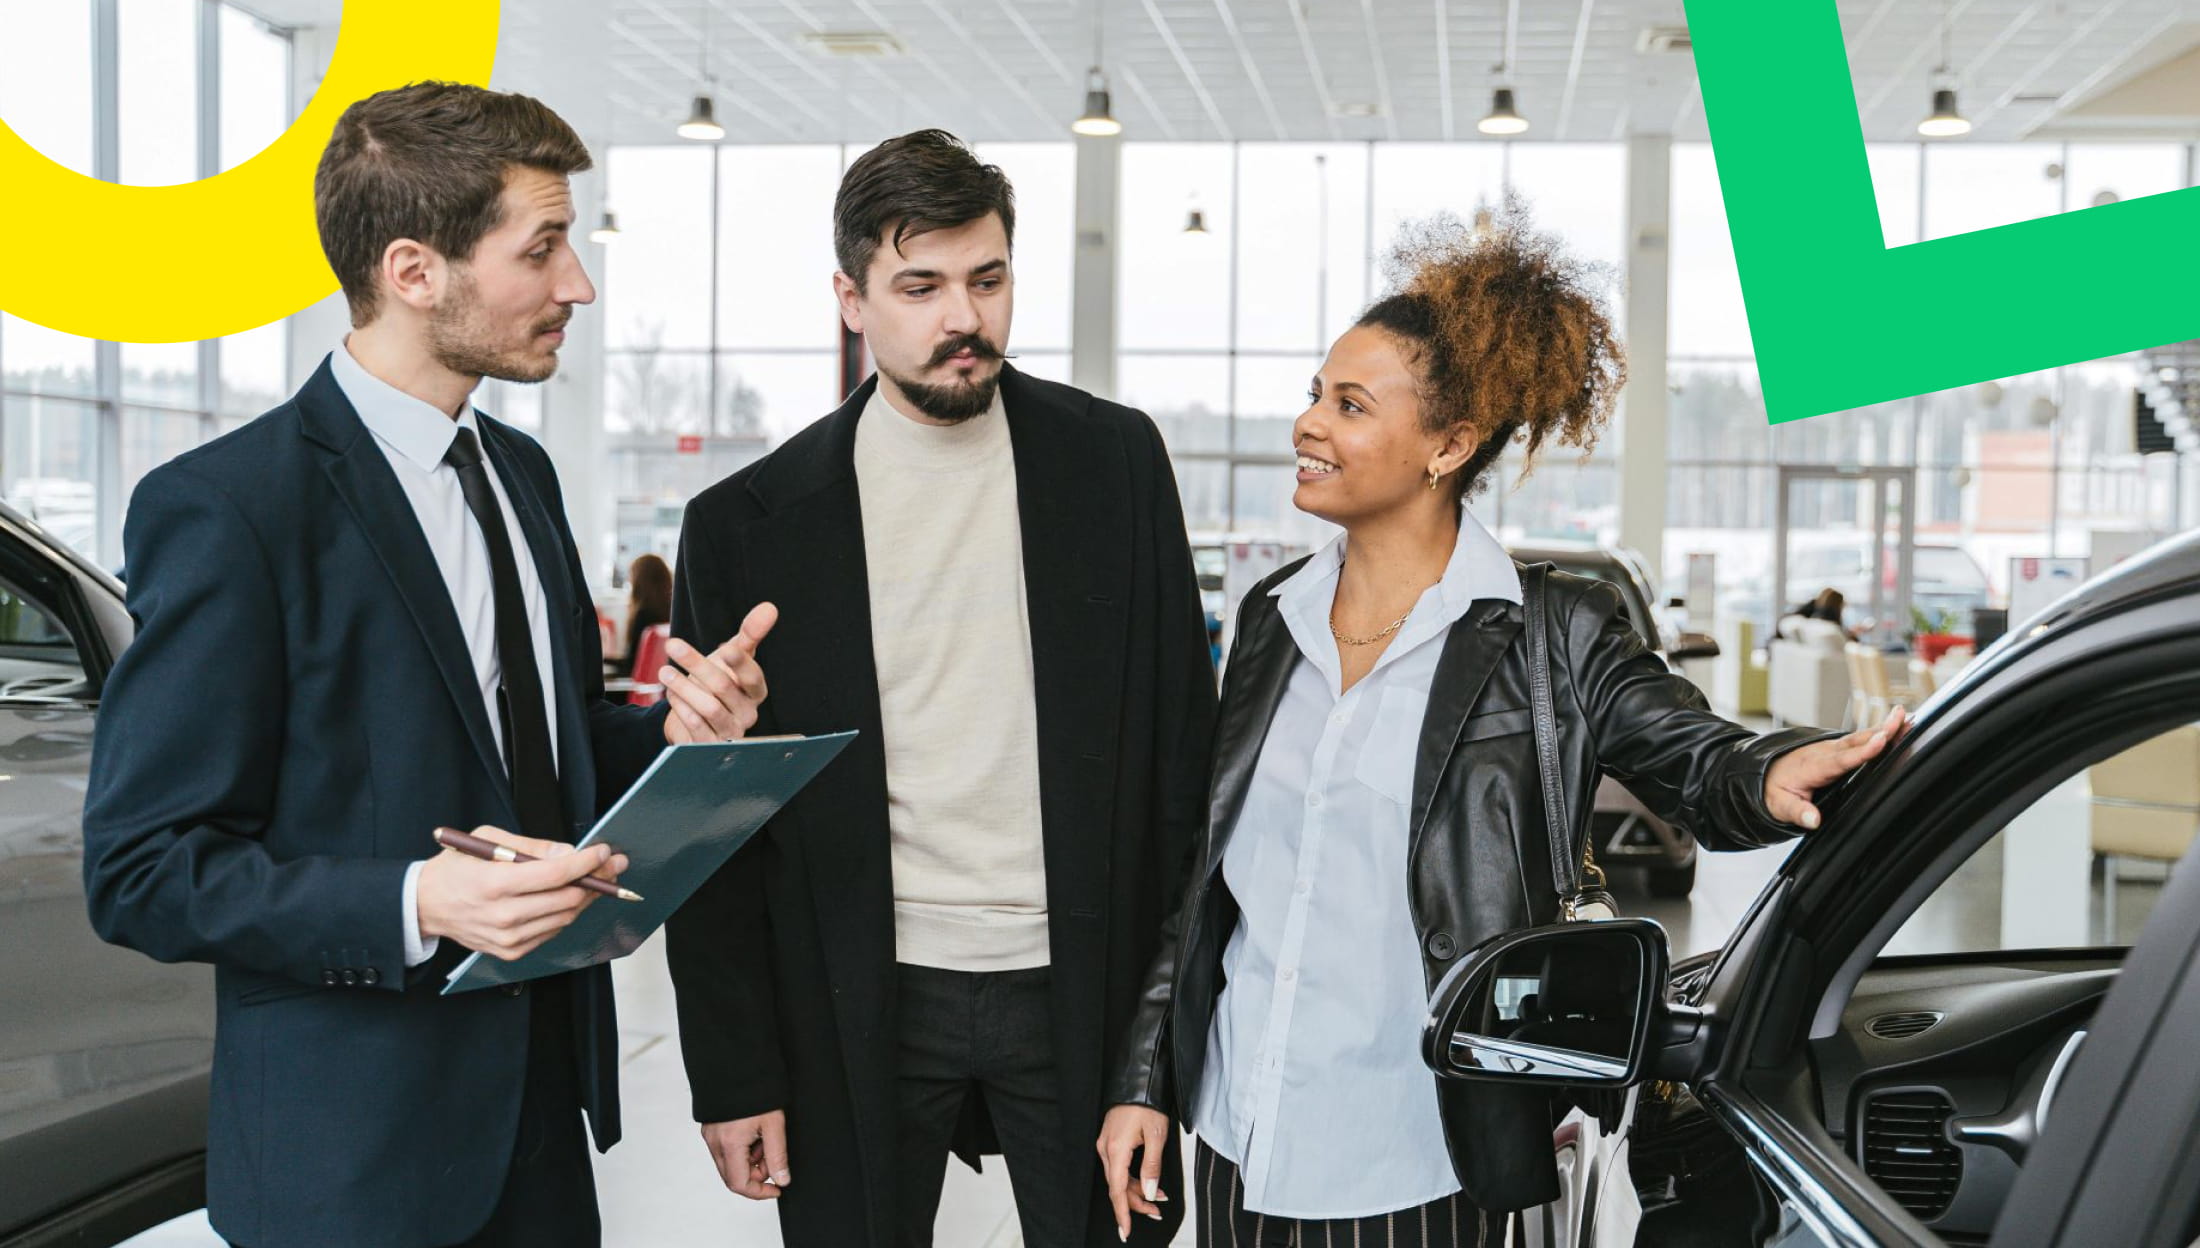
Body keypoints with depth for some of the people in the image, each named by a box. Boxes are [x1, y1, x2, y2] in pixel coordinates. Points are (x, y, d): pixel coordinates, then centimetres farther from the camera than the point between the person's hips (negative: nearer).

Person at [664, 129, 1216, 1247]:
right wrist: (735, 1075, -1)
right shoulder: (749, 524, -4)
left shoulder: (1114, 461, 0)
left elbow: (1180, 729, 4)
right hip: (858, 1011, 0)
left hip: (1080, 988, 1)